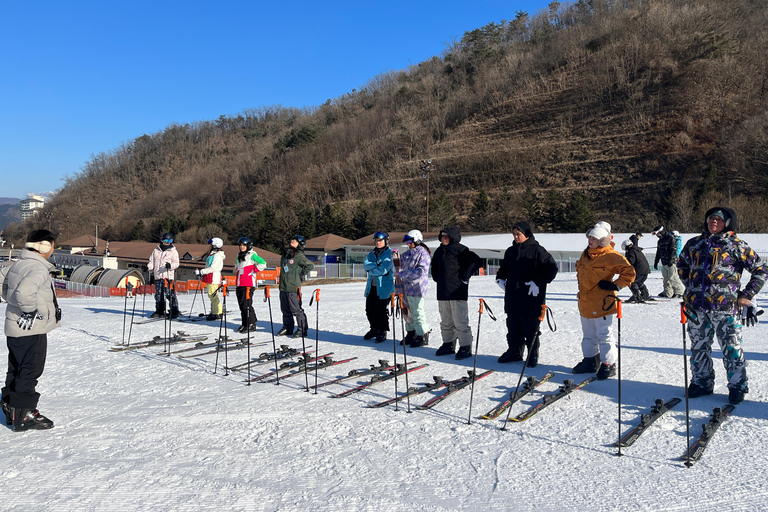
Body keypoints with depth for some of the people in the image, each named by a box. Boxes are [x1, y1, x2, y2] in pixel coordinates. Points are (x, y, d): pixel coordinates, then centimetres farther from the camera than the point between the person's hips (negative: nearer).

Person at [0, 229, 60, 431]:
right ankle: (24, 414, 3)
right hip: (32, 330, -9)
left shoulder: (17, 265, 9)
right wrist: (30, 310, -20)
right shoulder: (39, 269, -20)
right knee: (30, 371, -2)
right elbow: (25, 292, -34)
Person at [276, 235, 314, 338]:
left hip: (293, 287, -8)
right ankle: (287, 328, 27)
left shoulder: (299, 256, -10)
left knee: (296, 309, -5)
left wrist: (301, 275, -5)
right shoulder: (285, 254, 13)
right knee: (285, 309, 15)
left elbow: (310, 265, -9)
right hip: (283, 286, 8)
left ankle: (302, 329, 4)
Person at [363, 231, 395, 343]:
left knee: (381, 311, -3)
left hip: (384, 287, -6)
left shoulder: (389, 254, -7)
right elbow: (365, 265, -1)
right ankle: (374, 329, 29)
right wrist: (376, 264, -15)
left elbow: (383, 270, -18)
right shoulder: (372, 253, 14)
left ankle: (382, 332, 14)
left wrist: (371, 270, -6)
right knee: (370, 309, 10)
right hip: (371, 286, 7)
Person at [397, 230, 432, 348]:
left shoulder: (423, 253, -9)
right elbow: (402, 267, 29)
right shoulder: (406, 254, 15)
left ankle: (423, 336, 4)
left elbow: (421, 271, -18)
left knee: (417, 312, -6)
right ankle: (411, 333, 24)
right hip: (407, 287, 8)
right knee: (408, 311, 12)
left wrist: (404, 274, -17)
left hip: (417, 287, -8)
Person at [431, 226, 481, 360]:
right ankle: (448, 344, 25)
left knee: (460, 321, -5)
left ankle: (465, 347, 3)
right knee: (446, 321, 14)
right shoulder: (440, 251, 13)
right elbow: (434, 264, 32)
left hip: (457, 292, -7)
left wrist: (464, 276, -15)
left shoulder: (460, 250, -9)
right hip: (442, 292, 8)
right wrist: (436, 277, 19)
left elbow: (475, 260, -18)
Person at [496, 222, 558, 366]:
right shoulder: (510, 251, 13)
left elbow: (551, 267, -10)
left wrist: (537, 282, -16)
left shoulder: (537, 250, -7)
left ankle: (533, 354, 15)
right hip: (512, 297, 6)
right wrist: (500, 278, 10)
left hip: (531, 297, -6)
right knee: (513, 326, 12)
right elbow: (504, 267, 28)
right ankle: (514, 352, 24)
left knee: (530, 327, 1)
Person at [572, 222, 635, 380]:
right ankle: (590, 361, 30)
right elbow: (579, 269, 30)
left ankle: (609, 365, 9)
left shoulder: (610, 256, -13)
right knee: (588, 335, 17)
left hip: (601, 304, -8)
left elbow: (629, 272, -14)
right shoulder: (586, 254, 10)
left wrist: (615, 285, -16)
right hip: (585, 304, 8)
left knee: (604, 336, -1)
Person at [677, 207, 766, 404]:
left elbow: (760, 270, 4)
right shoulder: (694, 244, 10)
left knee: (731, 348, 2)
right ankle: (701, 382, 25)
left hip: (724, 306, -4)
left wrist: (747, 295, 0)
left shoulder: (736, 245, -1)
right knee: (699, 347, 12)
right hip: (696, 306, 4)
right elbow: (681, 265, 27)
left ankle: (737, 386, 17)